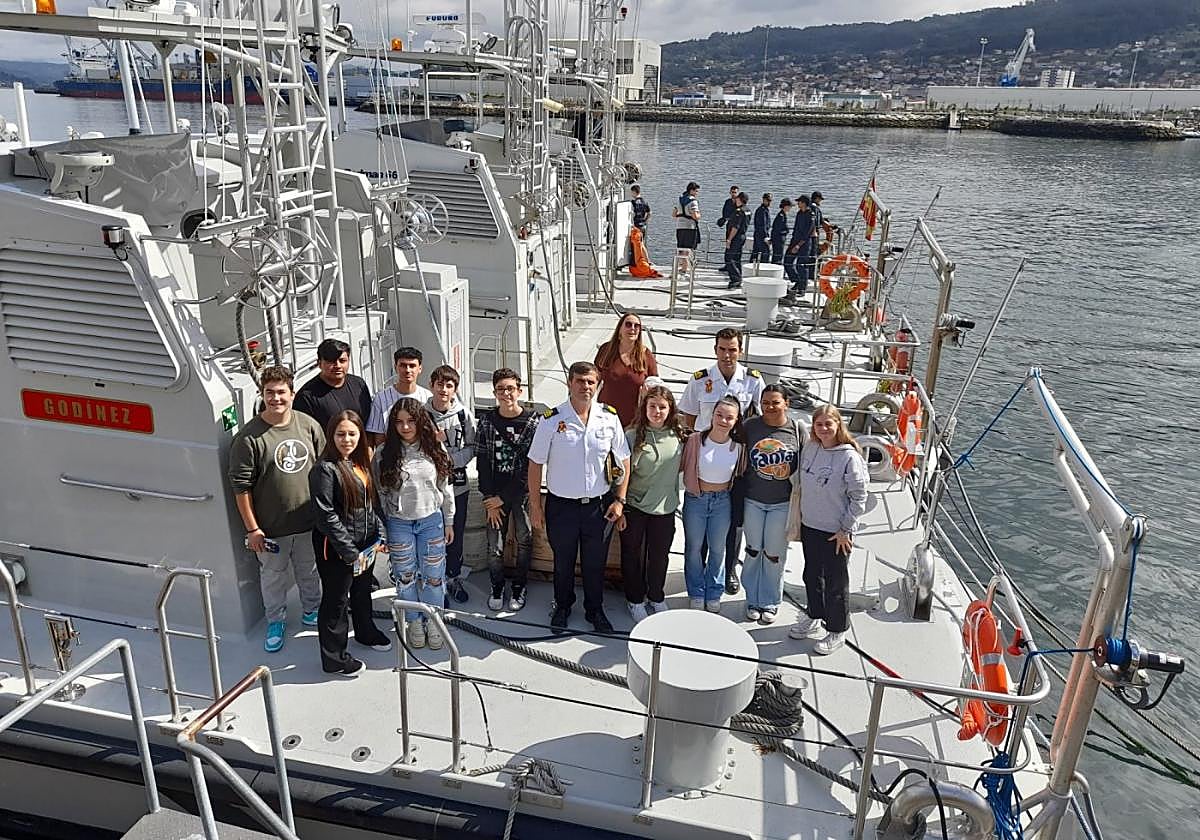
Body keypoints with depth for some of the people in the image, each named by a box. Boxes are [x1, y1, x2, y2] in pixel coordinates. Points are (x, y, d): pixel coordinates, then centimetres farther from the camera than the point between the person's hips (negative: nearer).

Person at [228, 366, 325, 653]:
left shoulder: (309, 426, -6)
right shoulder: (249, 436, -16)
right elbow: (241, 486, -13)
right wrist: (252, 528, -12)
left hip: (308, 521, 3)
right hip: (271, 527, -3)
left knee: (309, 572, 22)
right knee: (273, 577, 16)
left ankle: (311, 611, 46)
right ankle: (276, 621, 38)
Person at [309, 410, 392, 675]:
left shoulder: (361, 462, 5)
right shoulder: (325, 469, -20)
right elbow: (325, 516, -23)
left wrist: (380, 535, 6)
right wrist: (350, 551, -20)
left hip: (365, 544, 8)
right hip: (336, 549, -8)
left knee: (363, 590, 26)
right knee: (336, 601, 5)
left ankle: (365, 631, 49)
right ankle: (334, 658, 20)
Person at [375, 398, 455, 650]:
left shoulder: (434, 449, -4)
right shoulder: (384, 453, -8)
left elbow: (445, 488, 3)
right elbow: (380, 493, -2)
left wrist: (449, 522, 6)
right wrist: (381, 529, -2)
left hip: (431, 521, 1)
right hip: (399, 524, 0)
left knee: (433, 575, 8)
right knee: (405, 576, 12)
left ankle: (433, 622, 26)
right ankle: (414, 622, 30)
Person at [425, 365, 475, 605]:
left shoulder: (464, 414, -5)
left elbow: (472, 448, 1)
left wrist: (451, 459, -13)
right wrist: (432, 440, -18)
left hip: (458, 484, 2)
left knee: (456, 535, 15)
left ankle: (454, 579, 33)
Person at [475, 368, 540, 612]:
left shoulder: (533, 422, -9)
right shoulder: (487, 421, 0)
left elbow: (531, 466, -11)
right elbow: (482, 462, 0)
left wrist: (503, 498, -11)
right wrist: (490, 500, -6)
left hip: (522, 492, -1)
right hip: (494, 494, 2)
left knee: (524, 542, 10)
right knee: (494, 545, 4)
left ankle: (519, 589, 28)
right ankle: (497, 588, 26)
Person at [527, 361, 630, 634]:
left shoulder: (609, 417, -5)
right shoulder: (551, 420, -11)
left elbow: (623, 460, 4)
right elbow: (535, 464, -4)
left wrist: (619, 500, 0)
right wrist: (535, 506, -3)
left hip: (600, 505, 1)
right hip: (562, 505, -1)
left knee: (596, 562, 15)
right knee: (563, 561, 17)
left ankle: (595, 609, 38)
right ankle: (562, 606, 40)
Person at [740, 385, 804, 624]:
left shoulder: (797, 430, -5)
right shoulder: (749, 427, -5)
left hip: (782, 503, 0)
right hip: (753, 501, 1)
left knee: (775, 555, 9)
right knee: (753, 551, 11)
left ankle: (771, 602, 26)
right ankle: (753, 599, 27)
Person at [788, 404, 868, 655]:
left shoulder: (850, 457, -19)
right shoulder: (809, 448, -1)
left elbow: (859, 497, -14)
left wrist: (846, 530, -13)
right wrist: (801, 515, 13)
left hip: (836, 532, -6)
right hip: (809, 526, 6)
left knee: (835, 582, 7)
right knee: (812, 576, 21)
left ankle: (837, 631, 24)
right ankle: (814, 618, 41)